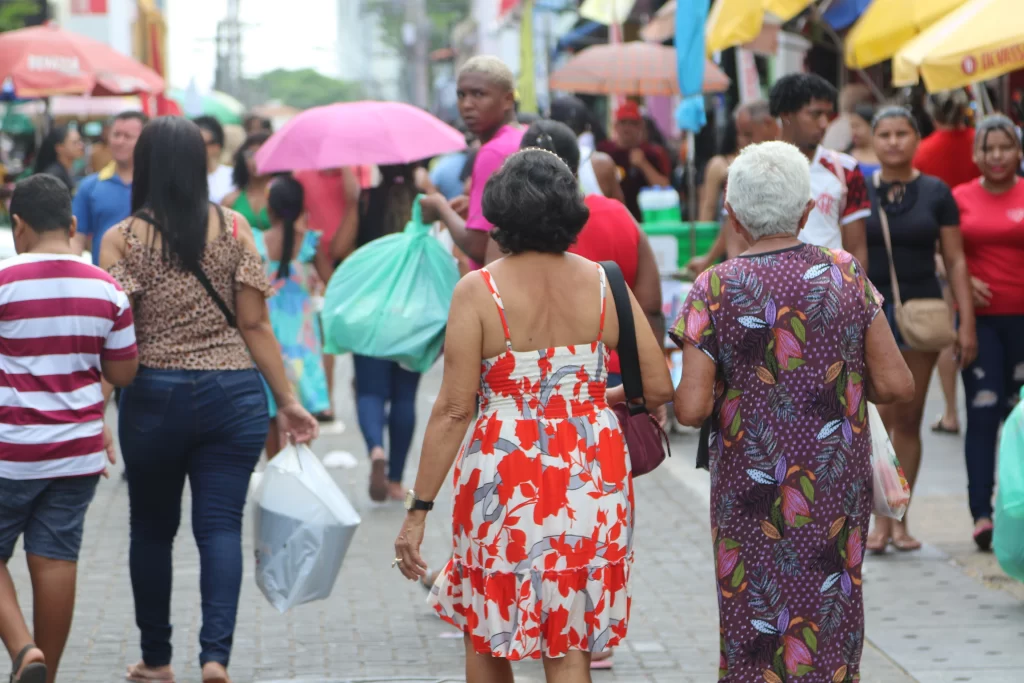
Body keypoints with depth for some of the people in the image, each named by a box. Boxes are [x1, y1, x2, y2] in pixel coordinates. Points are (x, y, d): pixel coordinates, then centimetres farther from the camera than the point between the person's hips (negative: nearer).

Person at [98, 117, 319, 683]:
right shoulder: (233, 229, 0)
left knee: (152, 528, 14)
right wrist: (287, 400, 6)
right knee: (220, 526, 2)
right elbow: (254, 324, 0)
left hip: (154, 397, -1)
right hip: (234, 396, 1)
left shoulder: (122, 239, -4)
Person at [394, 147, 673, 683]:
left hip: (505, 479, -2)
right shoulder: (603, 284, -1)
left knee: (485, 636, 17)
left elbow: (454, 410, -12)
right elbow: (659, 386, 1)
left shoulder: (478, 291, -10)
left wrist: (417, 509, -7)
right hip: (590, 478, 2)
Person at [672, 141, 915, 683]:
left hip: (754, 494, -2)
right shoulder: (846, 275, -2)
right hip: (839, 490, 2)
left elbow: (691, 408, -13)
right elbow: (896, 385, -4)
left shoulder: (715, 289, -8)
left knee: (756, 627, 9)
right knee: (832, 617, 13)